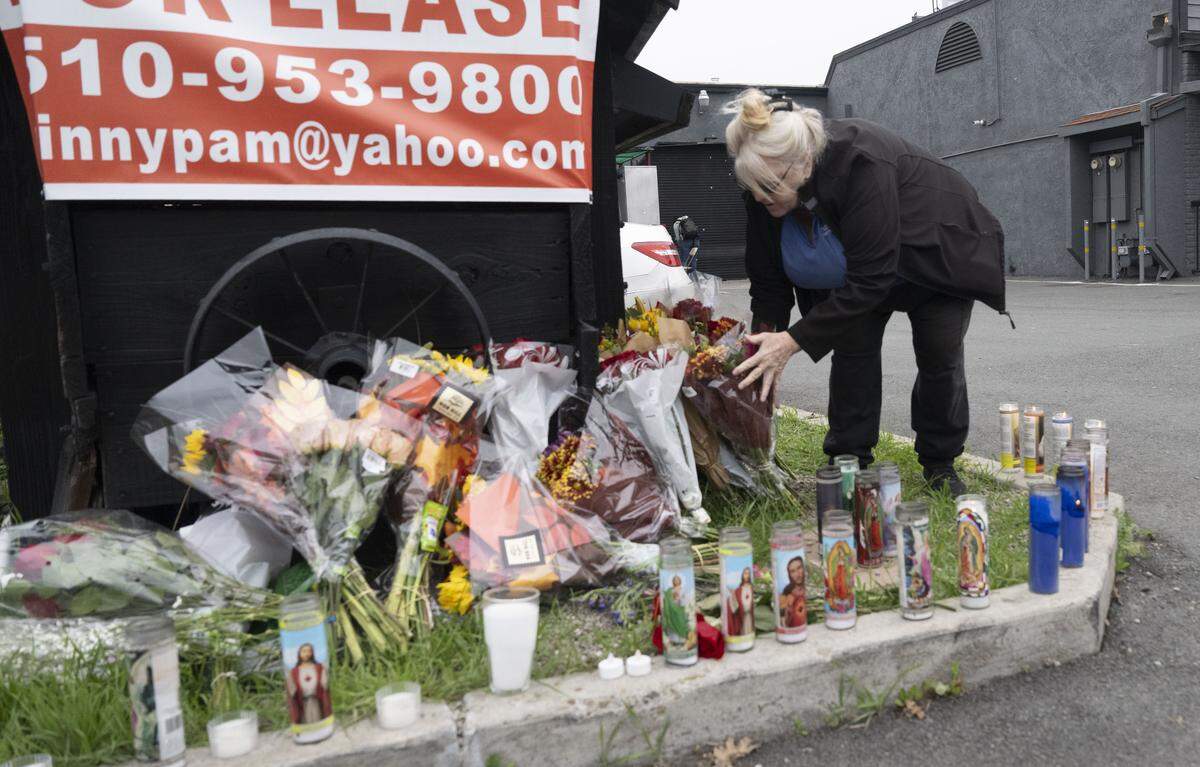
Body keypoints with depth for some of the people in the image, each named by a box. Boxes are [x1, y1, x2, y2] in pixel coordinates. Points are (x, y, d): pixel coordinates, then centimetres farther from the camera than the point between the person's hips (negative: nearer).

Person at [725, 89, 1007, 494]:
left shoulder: (861, 164, -44)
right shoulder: (764, 189, -25)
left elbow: (869, 278, -42)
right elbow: (768, 277, -14)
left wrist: (794, 340, -43)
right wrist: (765, 343, -27)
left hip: (939, 253, -4)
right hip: (858, 263, 5)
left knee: (939, 357, -3)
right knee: (852, 350, -7)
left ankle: (940, 464, 14)